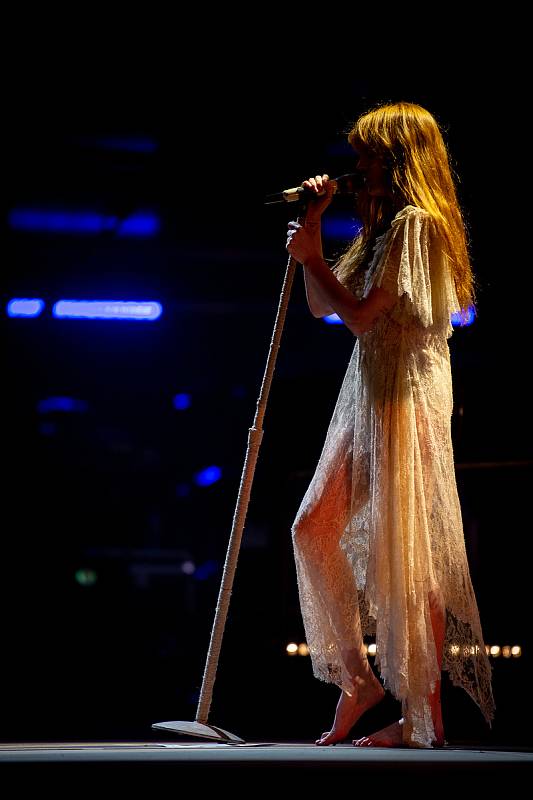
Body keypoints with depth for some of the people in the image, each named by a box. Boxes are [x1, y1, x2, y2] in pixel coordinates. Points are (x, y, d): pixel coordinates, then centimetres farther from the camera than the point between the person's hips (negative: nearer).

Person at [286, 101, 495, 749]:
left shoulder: (417, 223, -11)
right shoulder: (384, 227, 19)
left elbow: (360, 316, -18)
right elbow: (323, 306, 22)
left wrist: (311, 257, -5)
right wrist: (314, 225, 15)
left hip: (406, 398, -10)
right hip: (368, 396, 10)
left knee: (403, 556, -8)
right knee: (314, 529, 8)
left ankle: (425, 717, -1)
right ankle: (358, 677, 15)